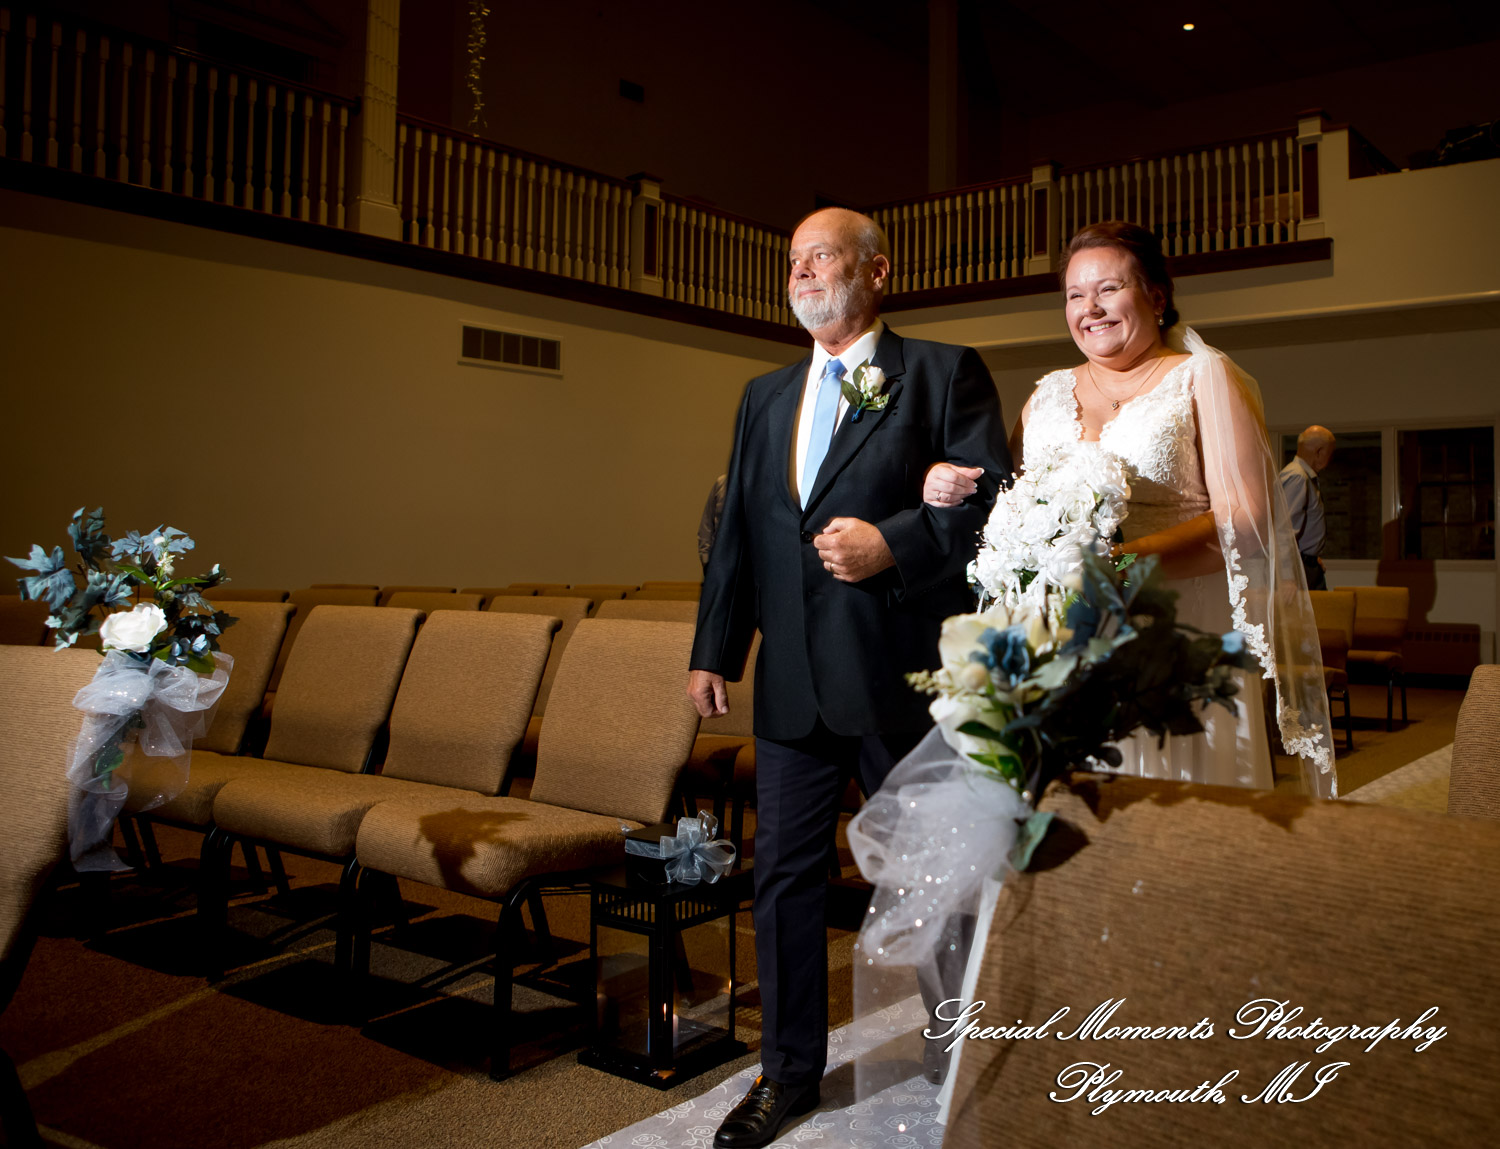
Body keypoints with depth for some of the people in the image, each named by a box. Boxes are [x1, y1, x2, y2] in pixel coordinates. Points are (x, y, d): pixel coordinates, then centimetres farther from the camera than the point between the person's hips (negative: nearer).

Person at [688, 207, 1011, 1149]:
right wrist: (715, 649, 12)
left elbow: (993, 497, -9)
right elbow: (738, 530, 17)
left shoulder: (943, 373, 1)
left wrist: (893, 543, -19)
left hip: (905, 676, -5)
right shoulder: (766, 396, 17)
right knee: (786, 875, 11)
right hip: (792, 681, 5)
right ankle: (790, 1073, 28)